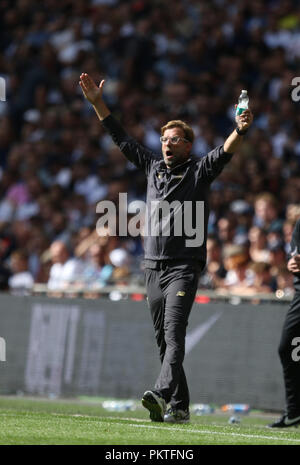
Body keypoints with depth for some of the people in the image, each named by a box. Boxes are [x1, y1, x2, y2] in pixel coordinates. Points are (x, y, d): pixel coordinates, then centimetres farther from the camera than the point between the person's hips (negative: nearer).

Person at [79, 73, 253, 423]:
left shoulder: (199, 171, 1)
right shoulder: (152, 166, 14)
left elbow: (224, 153, -16)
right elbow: (121, 138, 16)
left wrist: (240, 131, -37)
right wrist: (97, 102, 11)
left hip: (184, 266, -6)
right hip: (153, 265, 6)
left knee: (174, 331, -19)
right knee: (162, 338, 6)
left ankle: (162, 394, -35)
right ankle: (179, 405, 11)